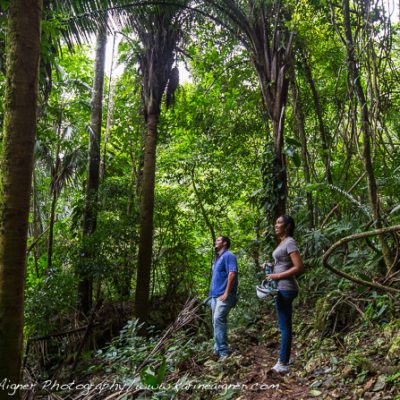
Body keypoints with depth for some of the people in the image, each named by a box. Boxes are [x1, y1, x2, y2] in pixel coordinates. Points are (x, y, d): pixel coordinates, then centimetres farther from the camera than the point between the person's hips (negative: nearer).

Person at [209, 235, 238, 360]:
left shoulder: (228, 255, -8)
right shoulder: (218, 258, 21)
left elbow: (232, 273, -19)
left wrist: (226, 293, -22)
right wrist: (212, 293, 19)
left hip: (224, 295, -10)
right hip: (215, 295, 10)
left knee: (218, 320, -18)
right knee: (216, 322, 11)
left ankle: (223, 351, -16)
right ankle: (218, 349, 17)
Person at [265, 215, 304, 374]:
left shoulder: (290, 242, -13)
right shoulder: (283, 242, 15)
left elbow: (299, 267, -21)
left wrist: (277, 276, -18)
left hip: (285, 288, -10)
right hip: (281, 288, 10)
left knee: (285, 326, -4)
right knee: (283, 325, 16)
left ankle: (283, 364, 3)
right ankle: (284, 359, 27)